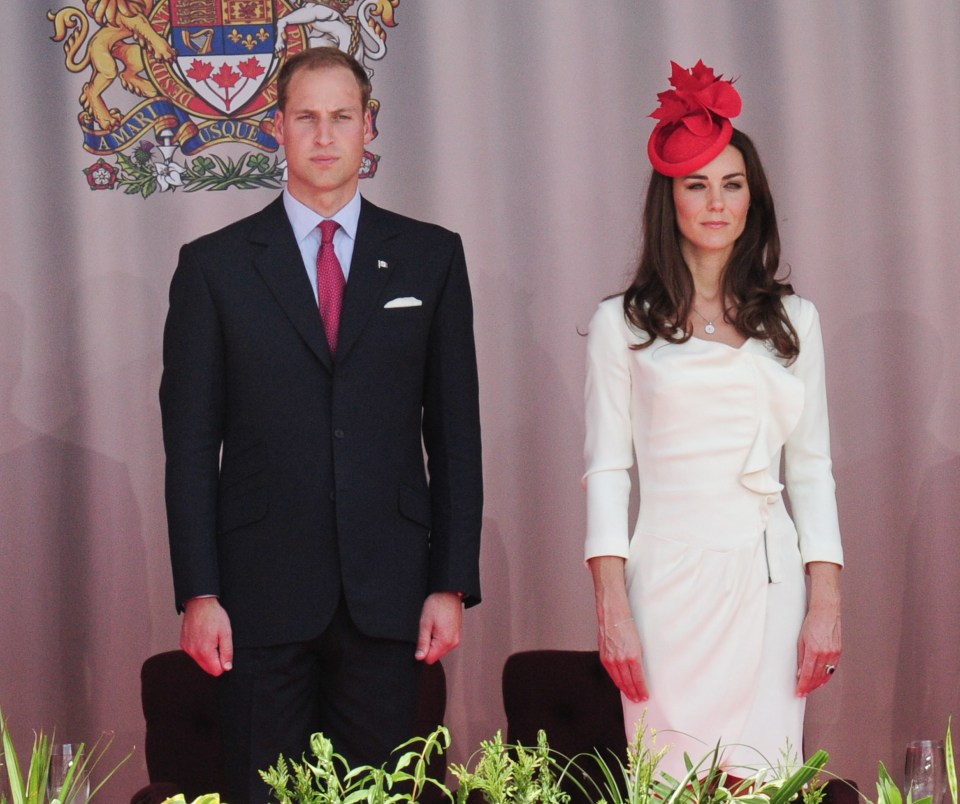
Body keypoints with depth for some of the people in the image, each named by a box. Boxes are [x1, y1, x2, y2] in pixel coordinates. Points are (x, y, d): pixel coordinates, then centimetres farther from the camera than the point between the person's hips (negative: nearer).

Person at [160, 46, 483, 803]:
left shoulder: (431, 257, 8)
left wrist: (452, 583, 0)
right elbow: (191, 443, 3)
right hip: (262, 591, -1)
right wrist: (198, 593, -5)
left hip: (388, 592, 1)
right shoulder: (214, 264, 5)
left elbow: (455, 429, 6)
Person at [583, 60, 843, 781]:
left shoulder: (792, 320, 12)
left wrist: (827, 603, 1)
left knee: (767, 778, -1)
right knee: (673, 780, -4)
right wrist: (612, 611, -7)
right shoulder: (623, 323, 6)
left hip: (771, 582, 2)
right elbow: (606, 470, 2)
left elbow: (812, 467, 10)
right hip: (669, 583, -2)